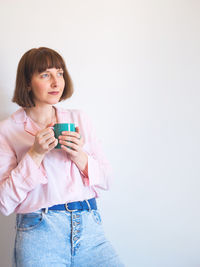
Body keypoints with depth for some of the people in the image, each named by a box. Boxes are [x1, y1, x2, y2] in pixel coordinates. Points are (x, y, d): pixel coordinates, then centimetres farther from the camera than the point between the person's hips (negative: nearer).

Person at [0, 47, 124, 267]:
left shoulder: (80, 119, 11)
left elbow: (106, 181, 11)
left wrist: (80, 157, -7)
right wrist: (35, 155, -13)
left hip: (89, 227, 3)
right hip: (40, 234, -3)